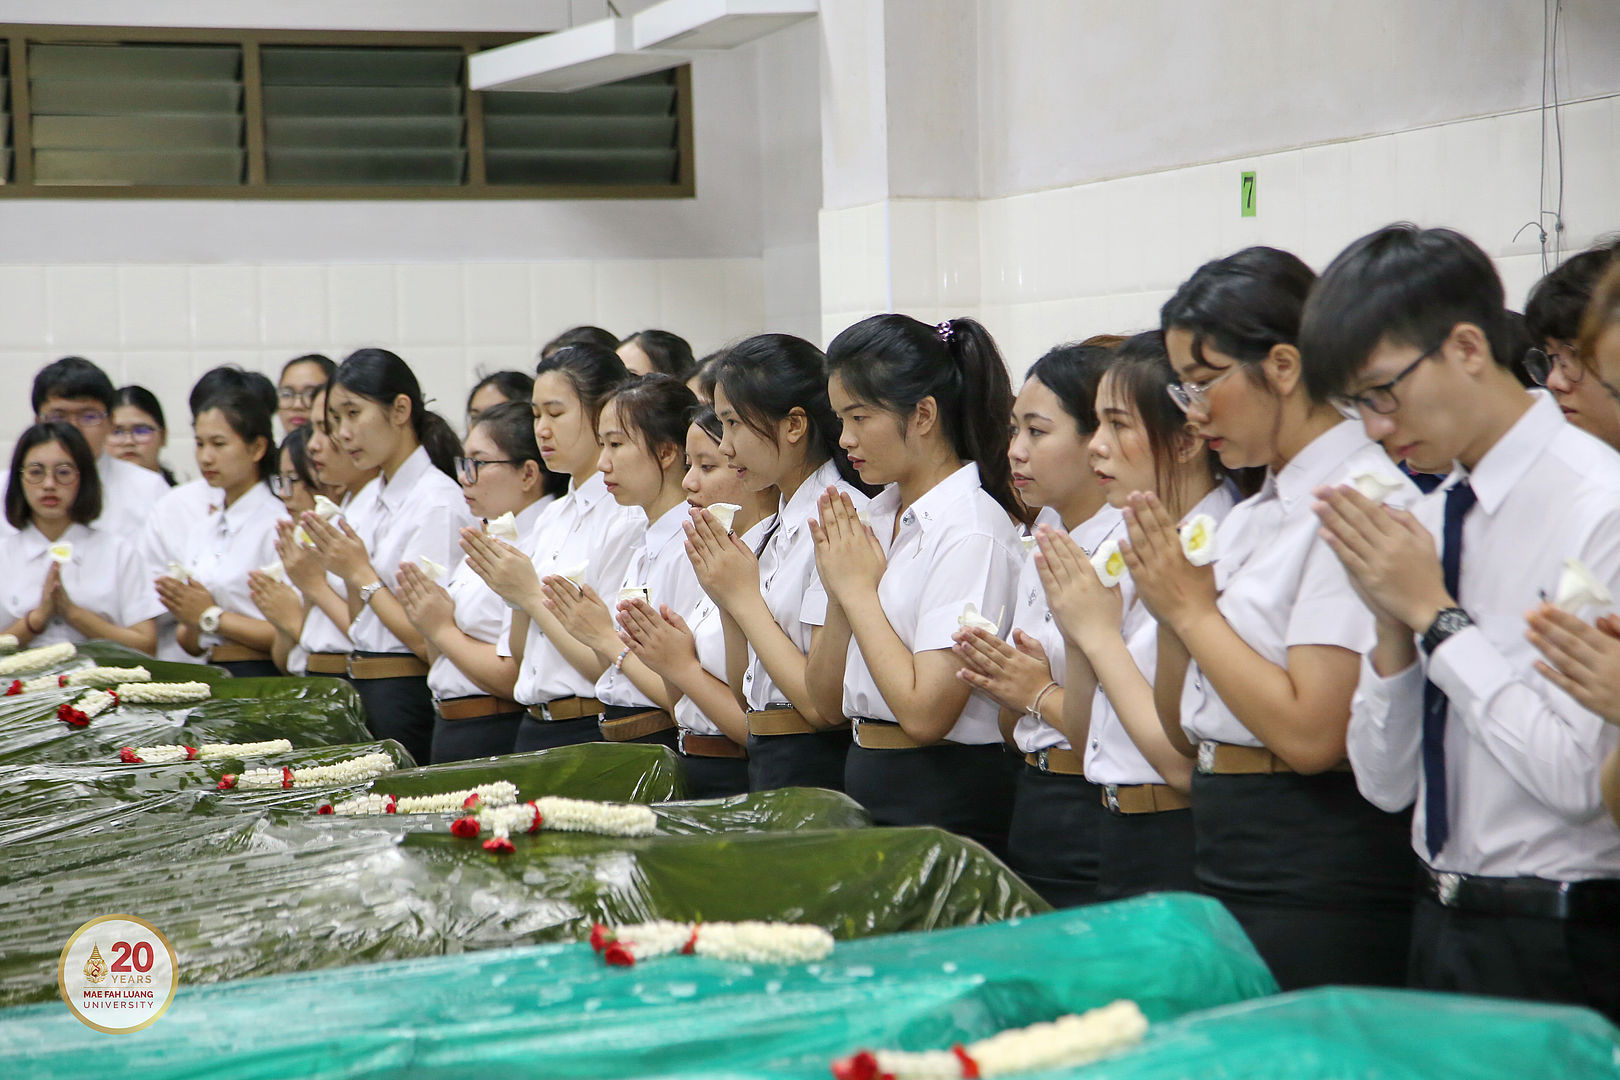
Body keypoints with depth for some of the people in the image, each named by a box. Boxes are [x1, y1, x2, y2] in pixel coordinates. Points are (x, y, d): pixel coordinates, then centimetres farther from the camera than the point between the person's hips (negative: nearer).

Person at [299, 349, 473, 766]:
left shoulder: (437, 502, -13)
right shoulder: (382, 500, 14)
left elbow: (428, 640, -19)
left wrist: (362, 573, -12)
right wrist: (347, 570, 1)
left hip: (407, 698, -8)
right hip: (367, 694, 8)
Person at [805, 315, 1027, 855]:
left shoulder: (973, 529, -13)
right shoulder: (873, 519, 11)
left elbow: (925, 713, -21)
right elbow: (827, 700, 10)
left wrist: (858, 589, -11)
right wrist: (837, 592, -5)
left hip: (944, 804, -7)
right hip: (866, 780, 7)